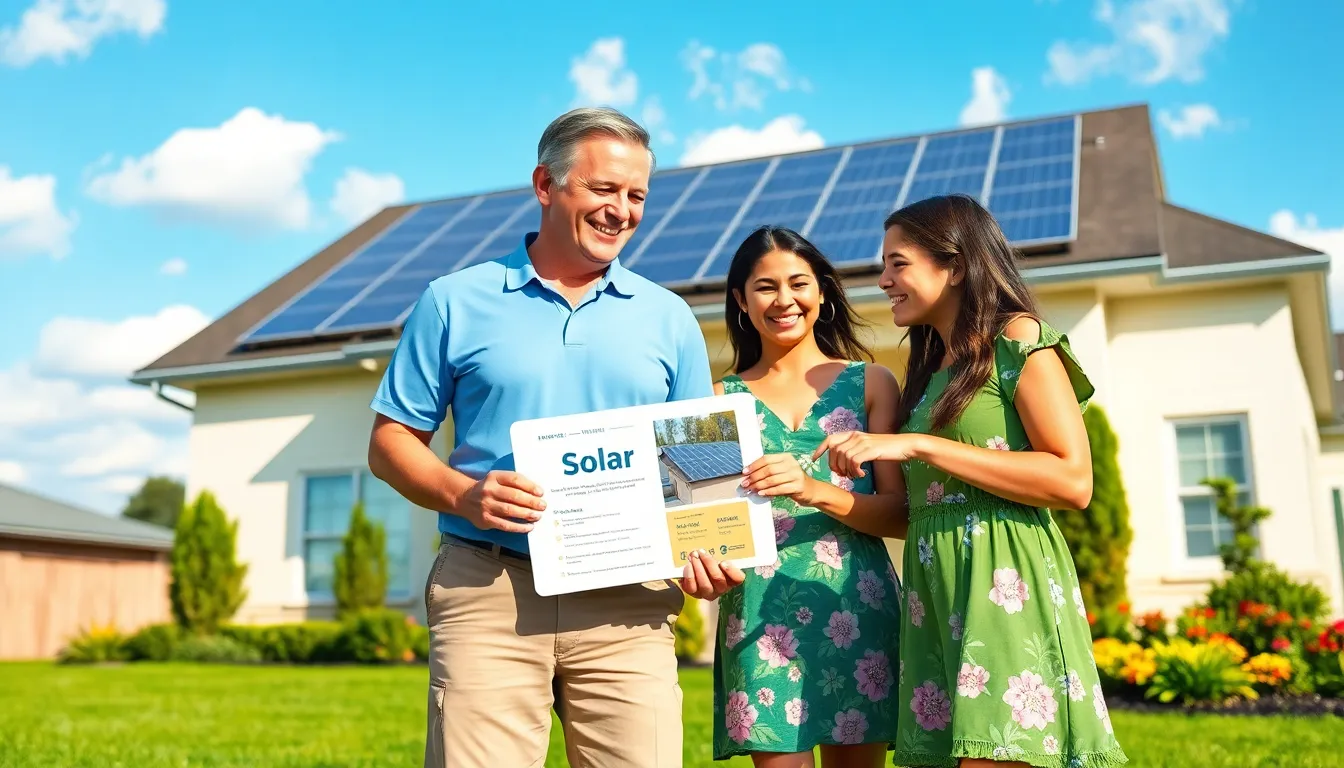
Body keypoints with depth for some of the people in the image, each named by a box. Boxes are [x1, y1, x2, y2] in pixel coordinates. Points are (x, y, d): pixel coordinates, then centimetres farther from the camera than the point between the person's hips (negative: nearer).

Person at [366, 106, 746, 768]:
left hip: (627, 602, 2)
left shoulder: (668, 318, 13)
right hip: (489, 591, -1)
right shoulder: (455, 303, 7)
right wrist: (460, 493, -12)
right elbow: (390, 441, 7)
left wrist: (710, 549, -6)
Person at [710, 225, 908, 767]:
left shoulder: (870, 383, 7)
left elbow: (899, 515, 0)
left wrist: (815, 490, -16)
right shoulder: (723, 398, 9)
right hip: (761, 610, 0)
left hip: (856, 605, 0)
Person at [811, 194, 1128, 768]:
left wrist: (918, 445, -15)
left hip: (1004, 587, -7)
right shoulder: (928, 370, 20)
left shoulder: (1018, 339, -1)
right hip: (935, 592, 7)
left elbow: (1074, 481, -14)